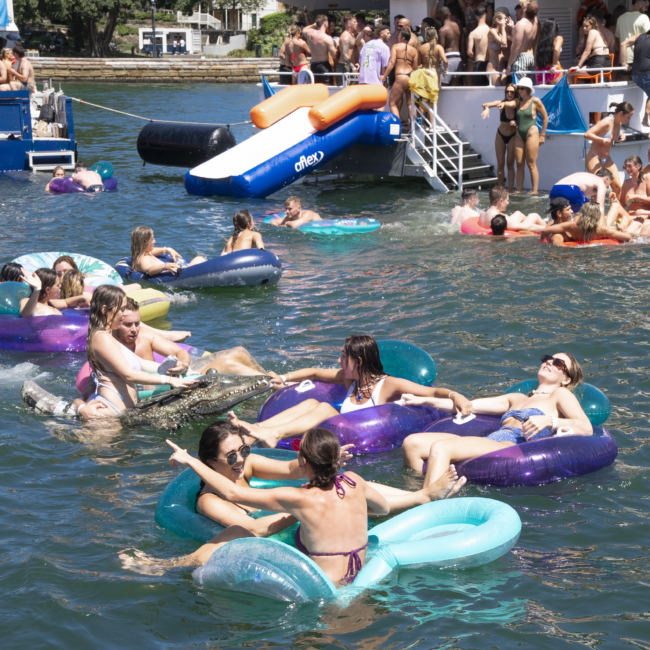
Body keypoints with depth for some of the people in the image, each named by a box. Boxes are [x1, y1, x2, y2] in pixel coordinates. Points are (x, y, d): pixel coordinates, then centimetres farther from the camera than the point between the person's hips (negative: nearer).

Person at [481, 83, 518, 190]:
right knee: (500, 164, 2)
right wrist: (486, 108, -50)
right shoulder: (501, 102, -15)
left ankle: (510, 190, -2)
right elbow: (486, 104, -28)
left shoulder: (517, 102, -14)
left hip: (512, 136, -1)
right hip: (500, 135, 1)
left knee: (510, 163, -2)